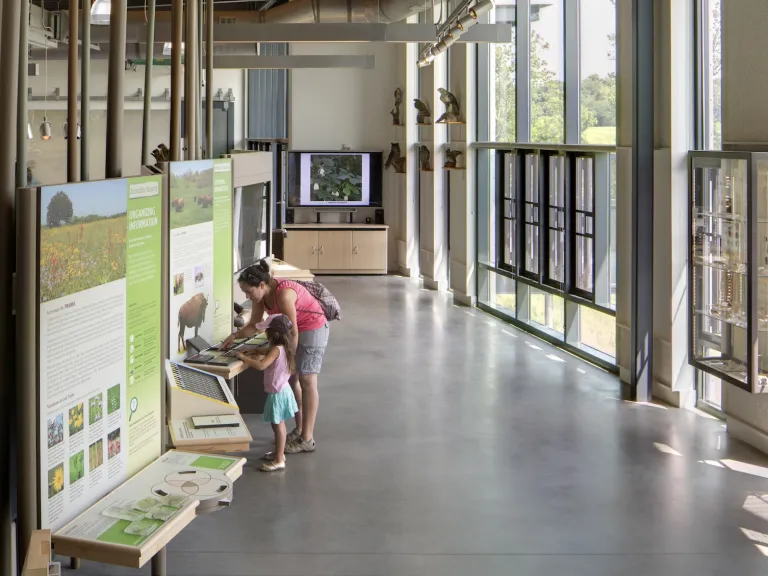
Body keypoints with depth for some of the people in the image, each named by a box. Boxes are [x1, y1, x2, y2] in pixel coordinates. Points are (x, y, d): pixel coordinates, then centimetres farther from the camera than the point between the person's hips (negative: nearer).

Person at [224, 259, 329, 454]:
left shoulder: (283, 294, -31)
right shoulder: (261, 295, -5)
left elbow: (293, 332, -27)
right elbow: (254, 325, 4)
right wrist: (235, 335, -13)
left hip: (312, 330, -9)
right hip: (296, 330, 9)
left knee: (307, 381, -7)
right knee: (292, 380, 10)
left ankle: (307, 439, -5)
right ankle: (300, 429, 21)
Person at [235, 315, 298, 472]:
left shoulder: (277, 350, -24)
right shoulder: (281, 347, 5)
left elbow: (261, 365, -35)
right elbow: (263, 351, 21)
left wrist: (243, 357, -25)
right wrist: (250, 352, 5)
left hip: (277, 393, -10)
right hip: (281, 390, 10)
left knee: (277, 425, -3)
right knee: (279, 424, 20)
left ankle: (279, 460, 3)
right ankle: (279, 453, 33)